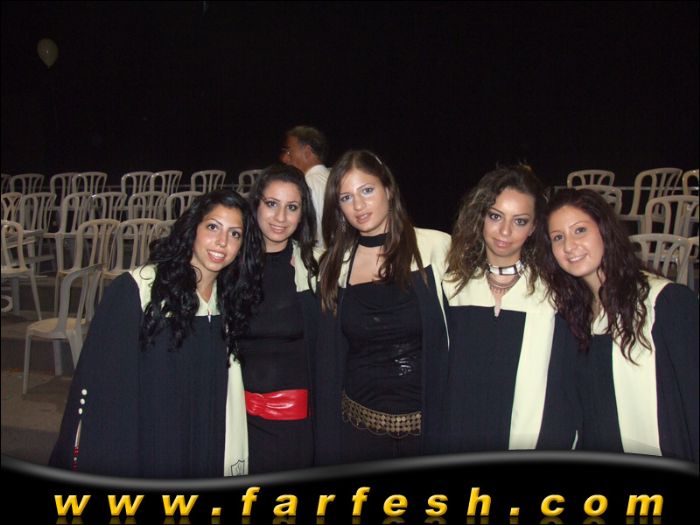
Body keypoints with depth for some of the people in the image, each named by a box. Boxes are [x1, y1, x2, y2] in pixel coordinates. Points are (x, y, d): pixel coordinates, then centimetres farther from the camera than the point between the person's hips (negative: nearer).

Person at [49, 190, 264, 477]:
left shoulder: (230, 298, 0)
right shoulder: (134, 290, -18)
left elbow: (228, 387, 8)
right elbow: (96, 379, -15)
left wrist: (233, 461, 8)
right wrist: (83, 459, -12)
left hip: (203, 452, 5)